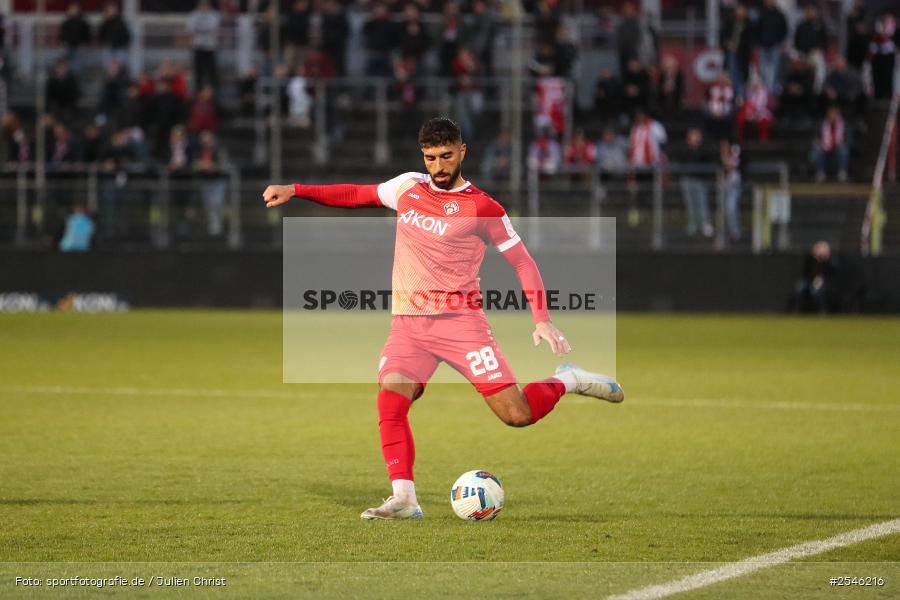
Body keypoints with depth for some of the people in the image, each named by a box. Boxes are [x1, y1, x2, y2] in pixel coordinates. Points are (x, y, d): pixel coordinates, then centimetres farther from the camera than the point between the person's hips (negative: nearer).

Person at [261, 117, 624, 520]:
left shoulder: (481, 208, -4)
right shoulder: (408, 187, 10)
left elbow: (522, 261, 0)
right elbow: (355, 195, 24)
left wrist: (541, 319, -10)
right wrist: (294, 190, 17)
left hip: (460, 321, -4)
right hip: (408, 324, 4)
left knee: (517, 415, -10)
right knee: (390, 401, -22)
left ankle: (567, 381, 20)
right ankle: (403, 499, -20)